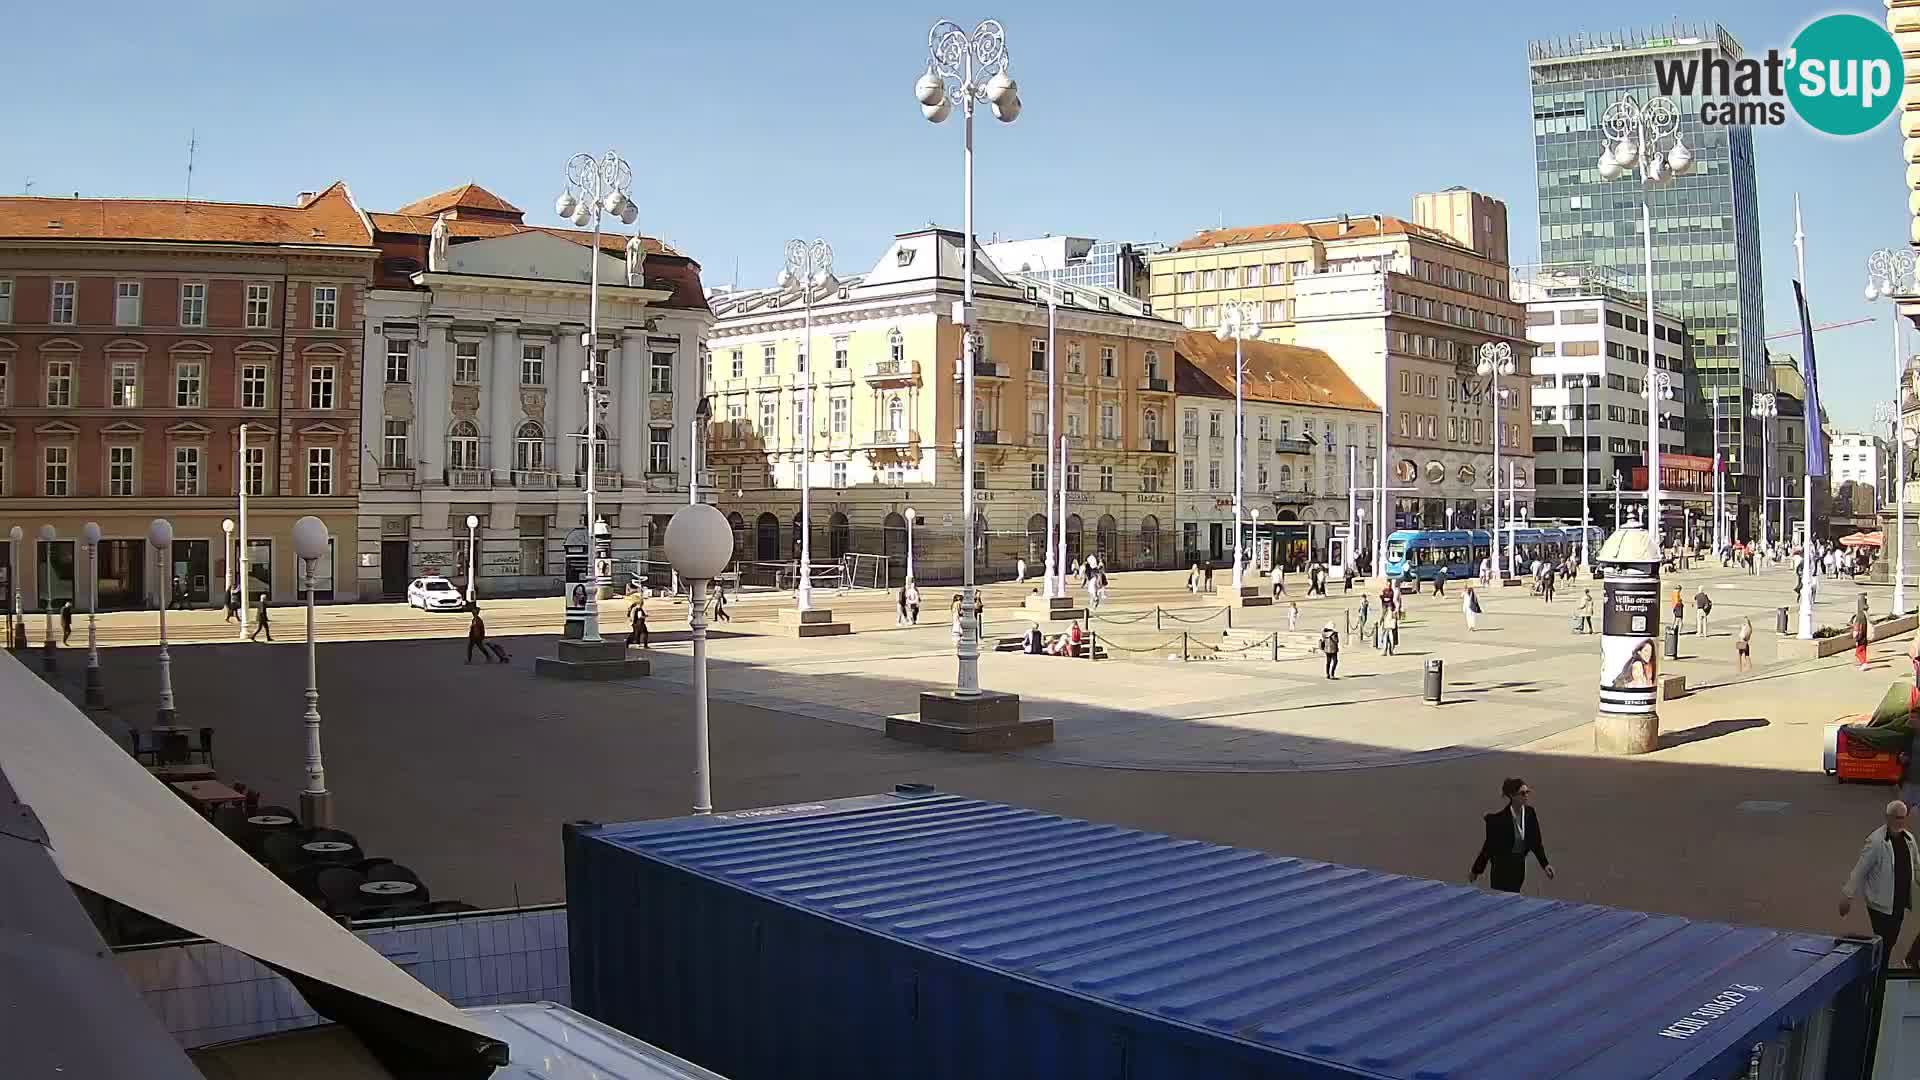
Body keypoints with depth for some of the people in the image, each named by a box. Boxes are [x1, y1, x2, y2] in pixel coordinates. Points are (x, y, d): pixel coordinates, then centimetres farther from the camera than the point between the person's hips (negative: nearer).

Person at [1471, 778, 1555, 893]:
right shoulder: (1498, 818, -19)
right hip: (1502, 865, -5)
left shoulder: (1530, 813, -5)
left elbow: (1535, 841, 2)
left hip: (1520, 865, 5)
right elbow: (1489, 845, -13)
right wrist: (1476, 871, -9)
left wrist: (1545, 864, -6)